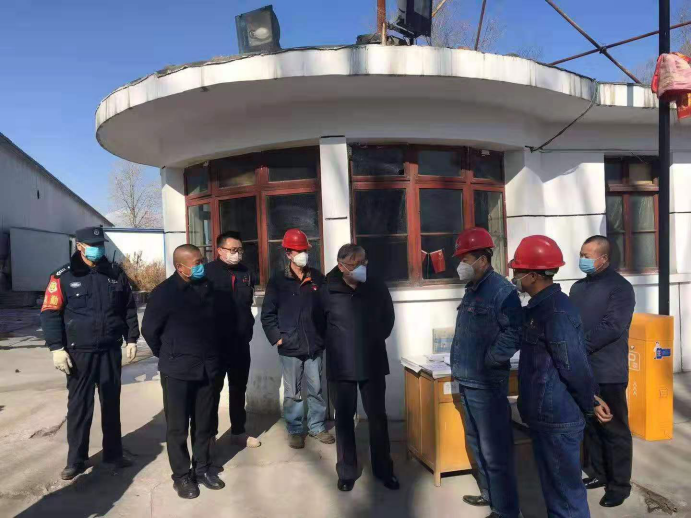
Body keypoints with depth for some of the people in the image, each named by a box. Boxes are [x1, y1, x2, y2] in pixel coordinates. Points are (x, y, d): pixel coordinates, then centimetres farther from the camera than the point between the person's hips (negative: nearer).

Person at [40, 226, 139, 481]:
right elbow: (50, 313, -6)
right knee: (79, 406, 6)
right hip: (79, 353, -3)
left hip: (111, 351, 3)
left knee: (112, 404, 12)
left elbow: (129, 308, 10)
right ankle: (76, 459, 22)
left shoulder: (116, 273, 4)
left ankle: (113, 453, 27)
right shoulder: (64, 276, -5)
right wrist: (57, 347, -12)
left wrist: (131, 338, 6)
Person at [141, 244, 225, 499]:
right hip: (178, 371, -4)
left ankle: (203, 469, 30)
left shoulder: (207, 287, 3)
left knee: (204, 423, 14)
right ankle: (181, 476, 23)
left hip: (207, 368, 5)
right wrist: (168, 356, 6)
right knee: (178, 426, 8)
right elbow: (149, 330, -5)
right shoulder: (164, 293, -13)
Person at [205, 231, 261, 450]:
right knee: (213, 390, 8)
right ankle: (210, 434, 22)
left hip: (241, 342, 5)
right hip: (215, 342, -5)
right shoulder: (208, 272, -10)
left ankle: (238, 432, 30)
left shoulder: (246, 273, 6)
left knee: (239, 389, 16)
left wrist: (247, 326, 9)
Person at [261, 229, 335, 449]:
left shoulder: (317, 278, 4)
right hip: (290, 347, -2)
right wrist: (276, 337, -8)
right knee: (293, 393, 8)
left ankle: (317, 427, 27)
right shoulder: (278, 280, -2)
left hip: (314, 345, 2)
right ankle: (295, 431, 22)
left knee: (316, 390, 12)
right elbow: (268, 313, -1)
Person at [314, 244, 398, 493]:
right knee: (344, 419, 10)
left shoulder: (378, 288, -5)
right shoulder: (327, 292, -10)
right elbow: (319, 324, 8)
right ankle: (347, 471, 26)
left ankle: (384, 469, 28)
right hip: (341, 367, -1)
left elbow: (388, 319, 13)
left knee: (378, 418, 11)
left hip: (373, 365, 1)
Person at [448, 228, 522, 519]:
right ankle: (489, 494, 38)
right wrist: (462, 368, 14)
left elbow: (513, 335, -21)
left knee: (495, 450, 1)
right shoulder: (472, 290, 13)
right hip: (468, 382, 9)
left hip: (486, 384, -9)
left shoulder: (502, 291, -15)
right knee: (476, 444, 21)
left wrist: (486, 363, -18)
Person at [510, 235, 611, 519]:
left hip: (558, 418, -9)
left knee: (566, 490, 6)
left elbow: (575, 366, -21)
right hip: (544, 415, 9)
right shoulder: (540, 306, 9)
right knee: (553, 485, 22)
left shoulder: (556, 311, -23)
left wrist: (591, 404, -8)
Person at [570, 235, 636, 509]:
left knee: (614, 430, 6)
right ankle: (597, 473, 32)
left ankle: (620, 484, 20)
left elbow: (612, 327, -19)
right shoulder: (578, 287, 12)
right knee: (589, 425, 16)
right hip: (581, 370, 6)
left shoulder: (620, 287, -9)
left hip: (607, 373, -6)